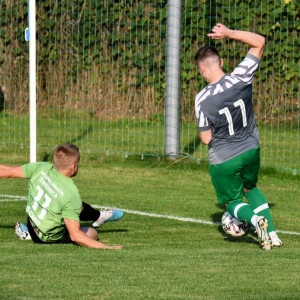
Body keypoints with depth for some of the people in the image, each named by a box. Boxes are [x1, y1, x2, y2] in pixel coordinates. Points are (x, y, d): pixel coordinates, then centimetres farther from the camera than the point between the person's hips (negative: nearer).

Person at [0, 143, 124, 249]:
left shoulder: (42, 168, -19)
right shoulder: (71, 194, -33)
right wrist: (105, 247, -30)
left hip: (31, 223, 6)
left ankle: (98, 216, 52)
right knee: (92, 233, 16)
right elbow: (75, 236, -33)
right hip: (49, 238, -6)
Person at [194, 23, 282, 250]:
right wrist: (229, 33, -3)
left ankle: (255, 219, -14)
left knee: (233, 201, 18)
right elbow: (259, 42, -4)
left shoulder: (203, 99, -22)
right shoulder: (241, 79, -16)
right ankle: (271, 232, 18)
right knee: (250, 188, 31)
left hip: (223, 160, -4)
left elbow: (206, 139, -13)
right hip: (251, 151, 4)